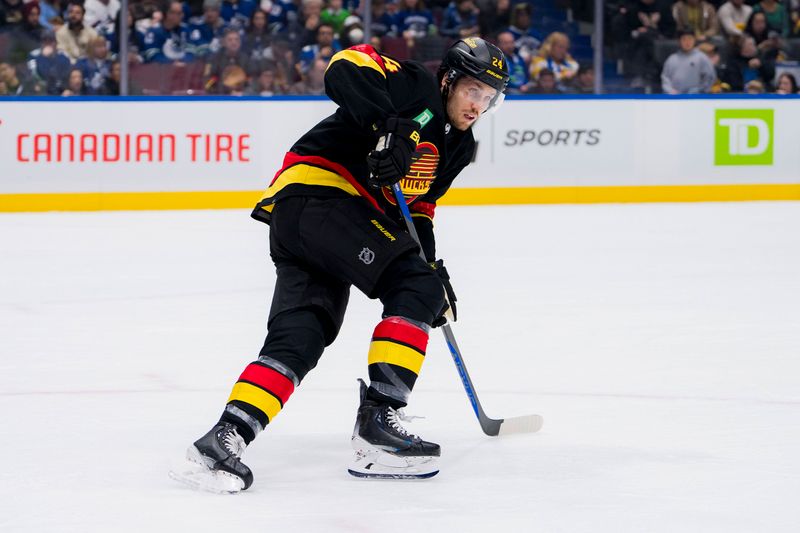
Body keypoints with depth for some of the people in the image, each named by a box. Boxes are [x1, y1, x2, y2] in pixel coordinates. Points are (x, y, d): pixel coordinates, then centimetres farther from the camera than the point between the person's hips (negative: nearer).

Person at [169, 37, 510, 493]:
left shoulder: (456, 145, 25)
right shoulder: (416, 86, -4)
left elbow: (417, 206, 29)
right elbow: (346, 69, -19)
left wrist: (429, 264, 16)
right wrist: (388, 126, -30)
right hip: (317, 194, -10)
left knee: (299, 339, -1)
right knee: (415, 287, -14)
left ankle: (224, 440, -10)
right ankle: (377, 421, -18)